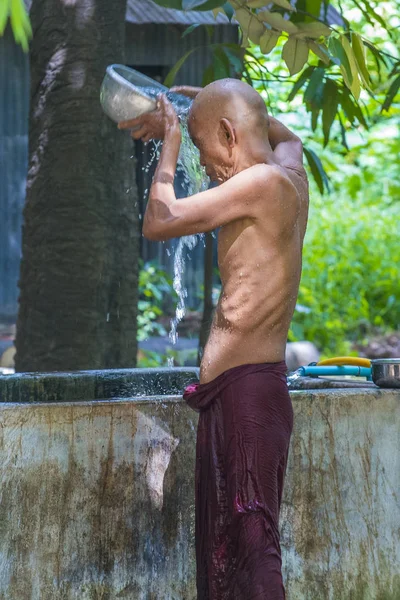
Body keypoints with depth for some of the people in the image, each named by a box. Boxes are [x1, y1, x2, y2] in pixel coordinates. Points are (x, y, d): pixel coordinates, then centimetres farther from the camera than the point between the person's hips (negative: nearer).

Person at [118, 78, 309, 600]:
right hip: (254, 386, 9)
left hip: (242, 391, -9)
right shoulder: (291, 175, 13)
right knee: (222, 551, 11)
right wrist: (206, 102, 32)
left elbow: (158, 222, -15)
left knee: (251, 545, -13)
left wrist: (172, 141, -1)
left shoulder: (262, 182, -13)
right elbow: (286, 136, 39)